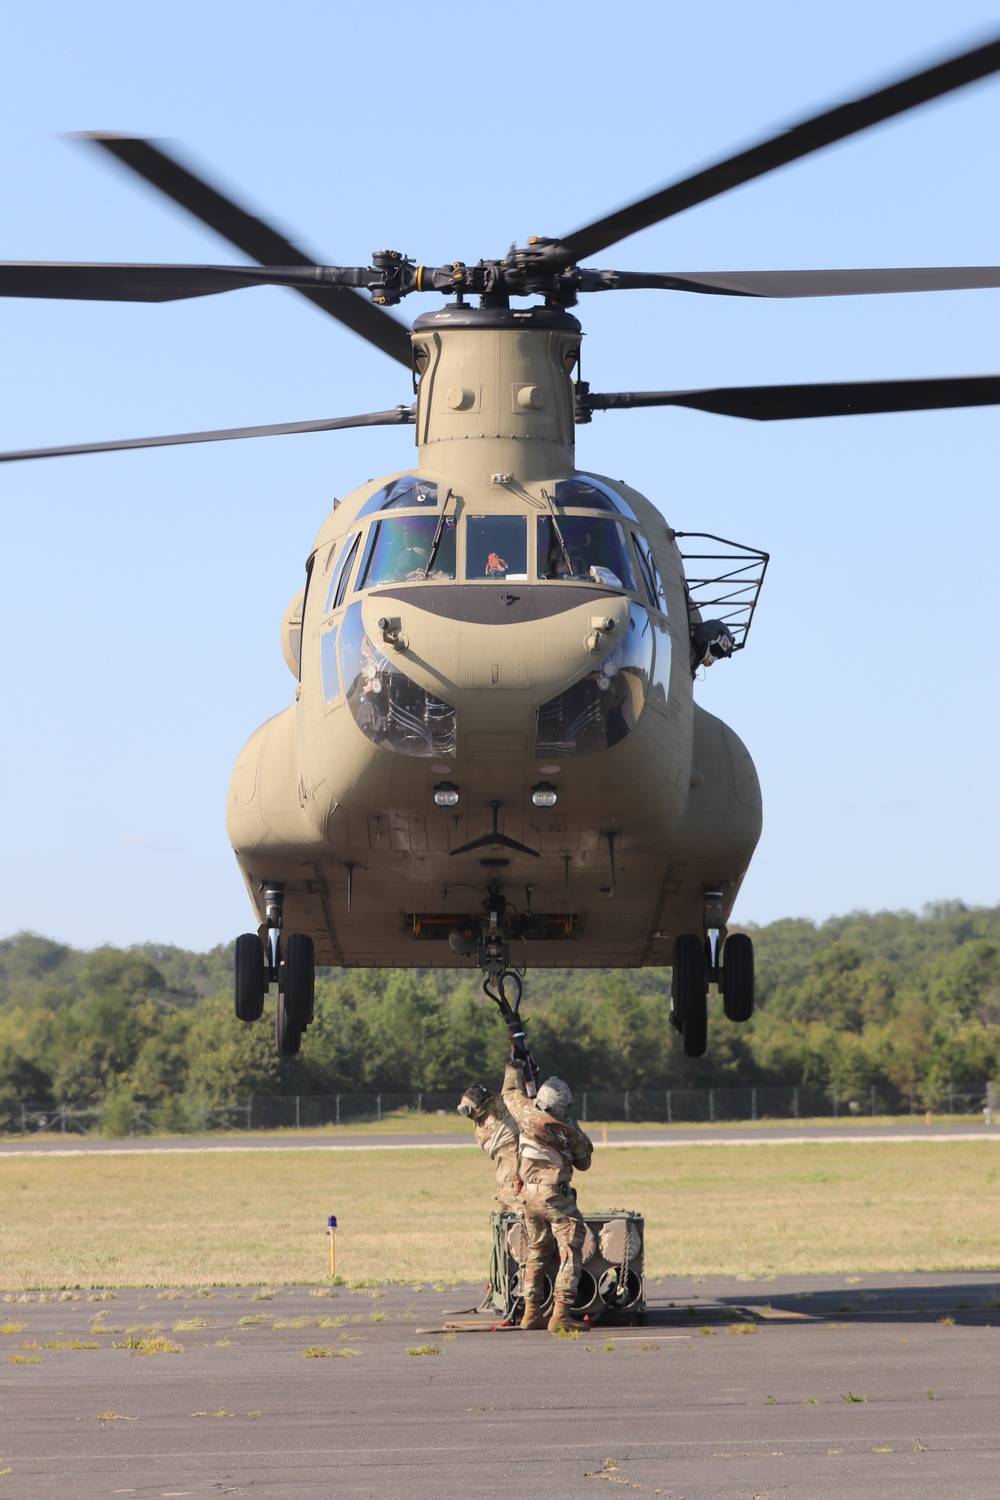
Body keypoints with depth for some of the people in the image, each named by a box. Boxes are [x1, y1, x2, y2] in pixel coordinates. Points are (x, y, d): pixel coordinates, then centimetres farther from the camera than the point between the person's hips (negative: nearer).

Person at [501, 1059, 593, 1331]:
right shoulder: (569, 1130, -7)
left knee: (536, 1251, 19)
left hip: (529, 1194, 6)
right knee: (570, 1252, -6)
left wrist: (515, 1069, 38)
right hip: (556, 1196, -6)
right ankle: (561, 1314, -17)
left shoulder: (527, 1114, -1)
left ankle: (531, 1312, 19)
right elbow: (583, 1162, 9)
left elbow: (511, 1094, 21)